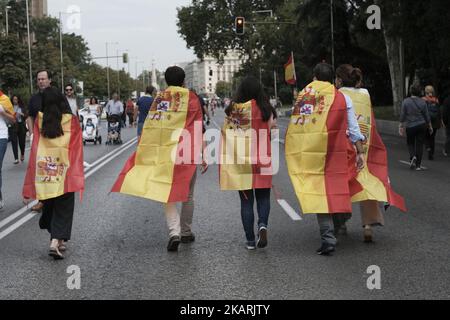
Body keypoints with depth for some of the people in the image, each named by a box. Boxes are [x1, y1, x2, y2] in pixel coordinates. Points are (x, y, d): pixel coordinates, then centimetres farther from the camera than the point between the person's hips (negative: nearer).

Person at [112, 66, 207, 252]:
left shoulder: (158, 99, 6)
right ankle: (186, 233, 23)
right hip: (186, 153, -1)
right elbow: (198, 130, -3)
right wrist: (202, 156, 0)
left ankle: (174, 232, -15)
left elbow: (150, 129, 6)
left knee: (168, 194, 3)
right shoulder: (191, 98, 0)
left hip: (163, 154, 1)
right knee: (187, 195, 13)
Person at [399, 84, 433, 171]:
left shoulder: (406, 101, -8)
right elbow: (427, 116, 1)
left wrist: (401, 126, 3)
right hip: (421, 125, 1)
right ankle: (418, 165, 6)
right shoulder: (422, 102, -5)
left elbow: (402, 115, -6)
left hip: (410, 127, -1)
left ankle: (412, 156, -10)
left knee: (410, 143, 17)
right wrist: (430, 126, 13)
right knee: (420, 144, 7)